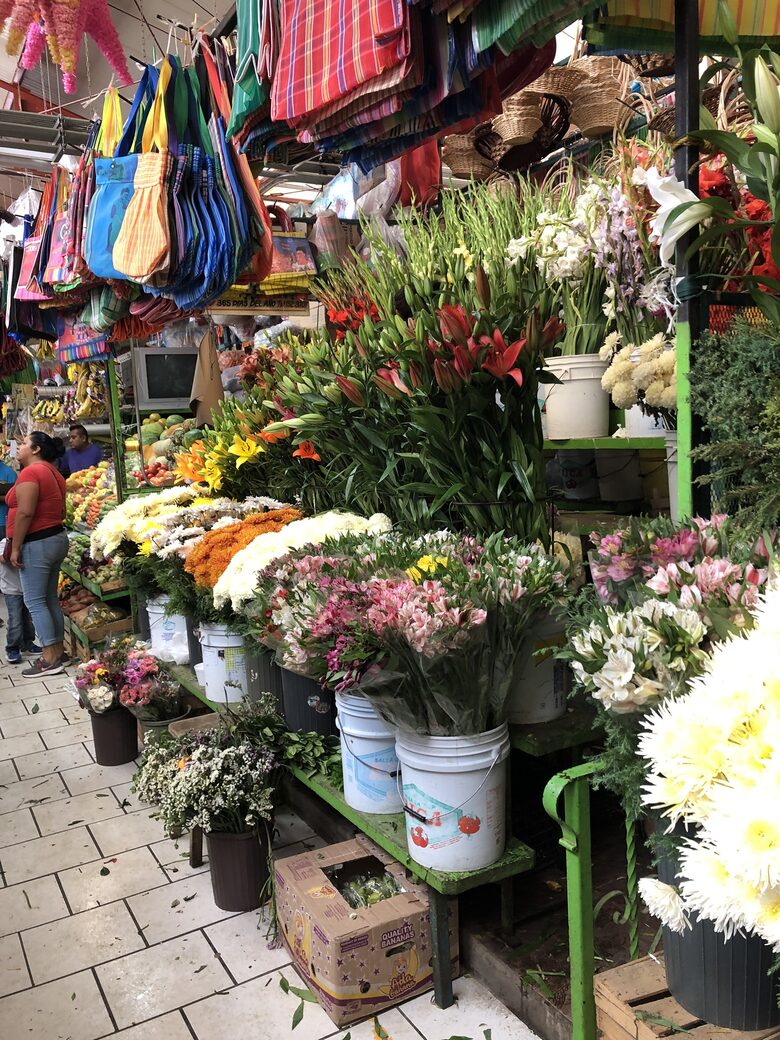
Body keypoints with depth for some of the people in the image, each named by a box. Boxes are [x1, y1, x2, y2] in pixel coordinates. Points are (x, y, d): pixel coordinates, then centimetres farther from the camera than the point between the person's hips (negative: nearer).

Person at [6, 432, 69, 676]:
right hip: (57, 538, 9)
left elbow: (25, 513, -20)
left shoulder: (30, 472, -15)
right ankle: (58, 650, 19)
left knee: (34, 602, -3)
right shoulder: (54, 473, 14)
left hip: (36, 543, -9)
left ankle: (50, 659, -2)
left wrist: (15, 547, -17)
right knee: (50, 598, 14)